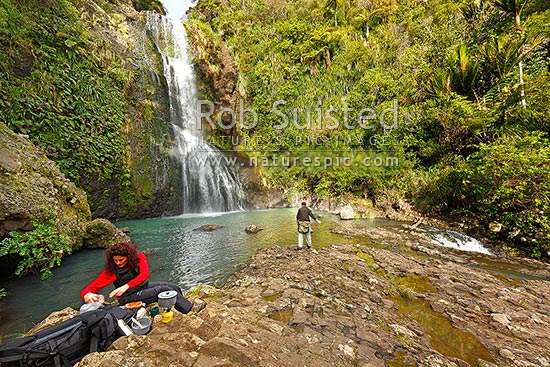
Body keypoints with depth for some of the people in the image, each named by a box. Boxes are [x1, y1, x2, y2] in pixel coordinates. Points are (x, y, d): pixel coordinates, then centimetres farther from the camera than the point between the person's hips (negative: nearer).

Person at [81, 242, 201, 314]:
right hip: (129, 297, -4)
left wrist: (126, 286, -39)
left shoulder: (139, 257, -14)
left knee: (173, 287, -13)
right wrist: (87, 295, -41)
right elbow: (88, 289, -16)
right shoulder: (110, 270, -16)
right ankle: (191, 310, -16)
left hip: (143, 285, 4)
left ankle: (184, 307, 6)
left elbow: (145, 274, -25)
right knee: (164, 290, -24)